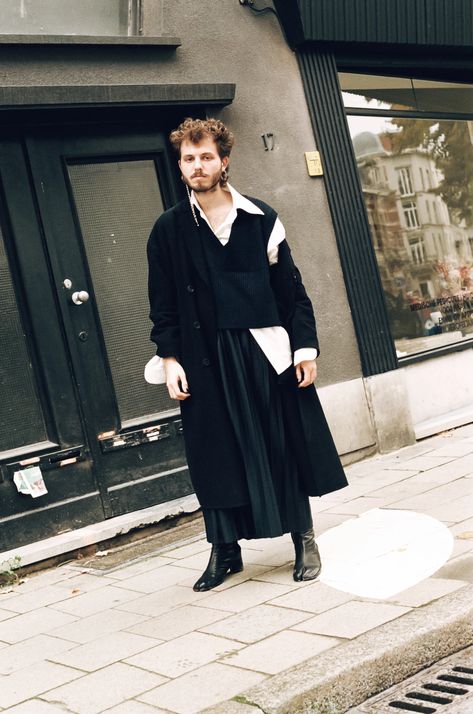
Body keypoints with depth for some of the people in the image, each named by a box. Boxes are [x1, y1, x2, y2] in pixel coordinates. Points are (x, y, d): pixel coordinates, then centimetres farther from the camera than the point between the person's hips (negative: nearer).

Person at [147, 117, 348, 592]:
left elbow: (292, 288, 3)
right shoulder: (169, 229, 4)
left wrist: (306, 345, -2)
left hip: (266, 350, 0)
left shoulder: (260, 218, 3)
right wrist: (170, 359, -3)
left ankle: (304, 539, 20)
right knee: (216, 455, 6)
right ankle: (224, 549, 19)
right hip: (206, 361, 1)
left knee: (285, 446, 5)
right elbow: (162, 304, 5)